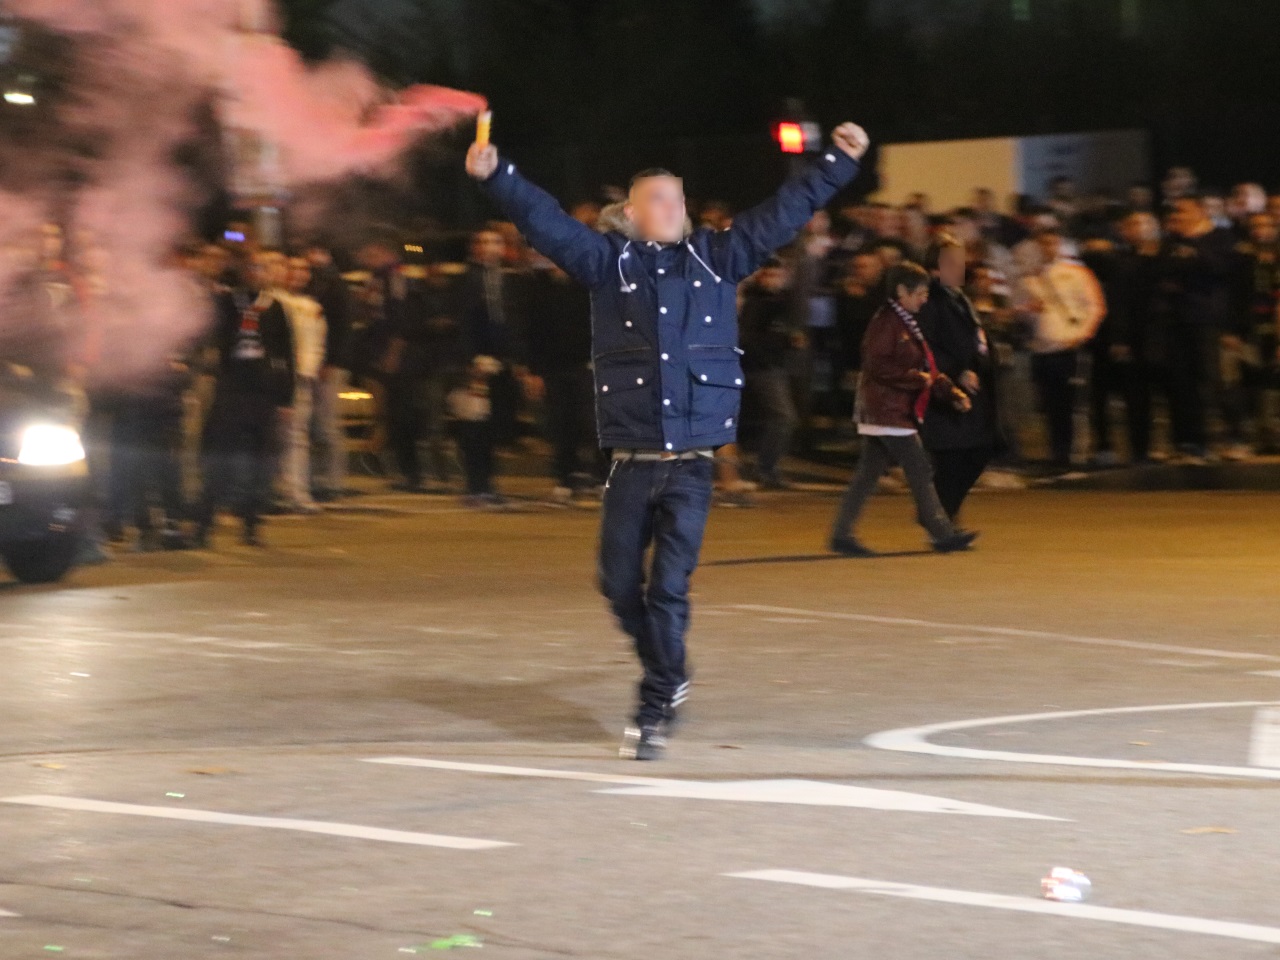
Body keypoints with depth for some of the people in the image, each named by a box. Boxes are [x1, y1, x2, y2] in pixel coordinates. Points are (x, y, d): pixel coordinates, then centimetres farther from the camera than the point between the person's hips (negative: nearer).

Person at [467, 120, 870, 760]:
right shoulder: (608, 261, 6)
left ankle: (655, 712, 3)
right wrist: (495, 176, -16)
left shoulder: (716, 258, 10)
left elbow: (783, 214, 12)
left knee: (669, 588, -4)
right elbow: (545, 221, -3)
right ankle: (670, 678, 29)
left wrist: (838, 161, 10)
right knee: (620, 584, 6)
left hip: (693, 463, 0)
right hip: (631, 461, 0)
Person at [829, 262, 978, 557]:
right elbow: (877, 366, -22)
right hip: (889, 413, -10)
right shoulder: (885, 322, -13)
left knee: (869, 474, 9)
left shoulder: (907, 324, 19)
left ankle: (842, 534, 9)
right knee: (919, 471, -6)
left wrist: (951, 393, 11)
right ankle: (942, 534, -1)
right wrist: (916, 378, -18)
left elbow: (926, 368, 22)